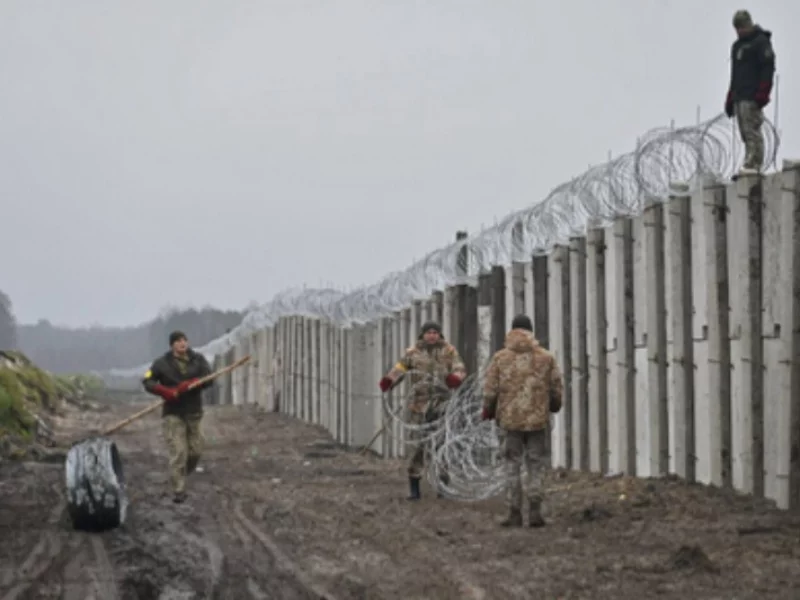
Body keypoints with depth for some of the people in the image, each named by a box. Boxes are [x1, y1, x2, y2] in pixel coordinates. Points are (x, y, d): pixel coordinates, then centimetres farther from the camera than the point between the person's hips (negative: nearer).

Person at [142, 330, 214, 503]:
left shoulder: (198, 359, 5)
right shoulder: (162, 363, 0)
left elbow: (208, 379, -6)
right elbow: (147, 381, -3)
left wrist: (189, 385, -22)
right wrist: (164, 391, -21)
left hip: (193, 413, 3)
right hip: (173, 414, -3)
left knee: (195, 451, 5)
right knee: (178, 452, -12)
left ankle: (180, 476, 33)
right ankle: (178, 491, -9)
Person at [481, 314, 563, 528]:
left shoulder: (500, 358, -2)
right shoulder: (546, 358, 0)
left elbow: (490, 390, -3)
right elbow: (557, 389, 4)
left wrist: (488, 411, 14)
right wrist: (553, 406, 23)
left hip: (510, 419, 0)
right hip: (538, 419, 0)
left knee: (512, 466, 8)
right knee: (536, 465, 8)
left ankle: (514, 513, 6)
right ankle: (534, 510, -1)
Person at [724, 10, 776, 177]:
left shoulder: (761, 42, -2)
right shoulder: (737, 45, 24)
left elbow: (768, 68, -11)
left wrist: (763, 93, -20)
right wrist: (730, 97, 21)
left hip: (752, 97, -8)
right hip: (739, 97, 8)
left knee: (751, 130, -14)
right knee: (745, 132, 3)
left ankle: (752, 165, -19)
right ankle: (751, 165, 1)